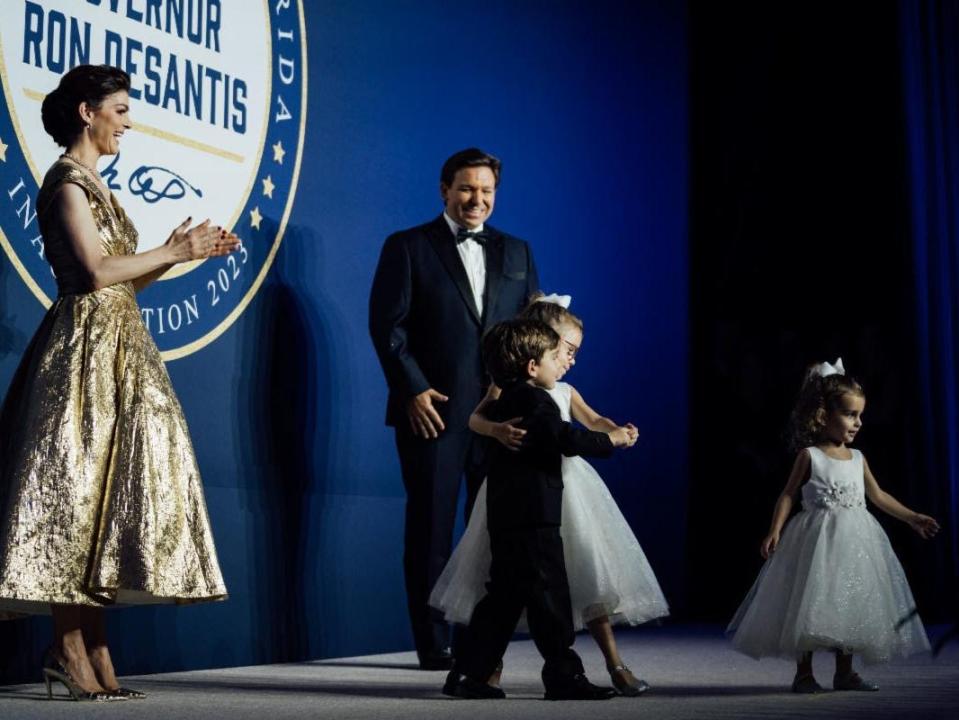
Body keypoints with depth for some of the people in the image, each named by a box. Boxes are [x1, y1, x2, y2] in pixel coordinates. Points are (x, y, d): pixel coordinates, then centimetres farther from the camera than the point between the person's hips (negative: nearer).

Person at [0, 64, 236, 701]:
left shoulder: (92, 184, 20)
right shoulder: (68, 181, -7)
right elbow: (96, 271, -17)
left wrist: (181, 253, 10)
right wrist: (173, 251, -7)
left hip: (117, 352, 10)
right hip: (87, 350, -10)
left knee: (105, 490, 5)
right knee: (77, 488, -8)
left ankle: (94, 649, 7)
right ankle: (70, 649, -4)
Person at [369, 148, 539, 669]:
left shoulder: (516, 252, 15)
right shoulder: (407, 247, 3)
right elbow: (387, 325, -4)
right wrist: (414, 390, -12)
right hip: (433, 410, -4)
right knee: (431, 528, 2)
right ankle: (433, 645, 10)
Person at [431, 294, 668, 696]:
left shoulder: (564, 392, 15)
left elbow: (592, 421, 4)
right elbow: (476, 418, -16)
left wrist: (618, 431, -18)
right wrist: (498, 430, -38)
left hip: (564, 488, 5)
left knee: (589, 573, 2)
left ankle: (615, 666, 6)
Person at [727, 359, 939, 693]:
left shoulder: (858, 459, 9)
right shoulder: (809, 456, -5)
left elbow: (878, 496, 17)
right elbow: (788, 494, -4)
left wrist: (912, 518, 14)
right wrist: (775, 531, -14)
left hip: (853, 541, 5)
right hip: (818, 540, -5)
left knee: (850, 606, 9)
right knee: (811, 605, -4)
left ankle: (845, 672, 19)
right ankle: (804, 673, 5)